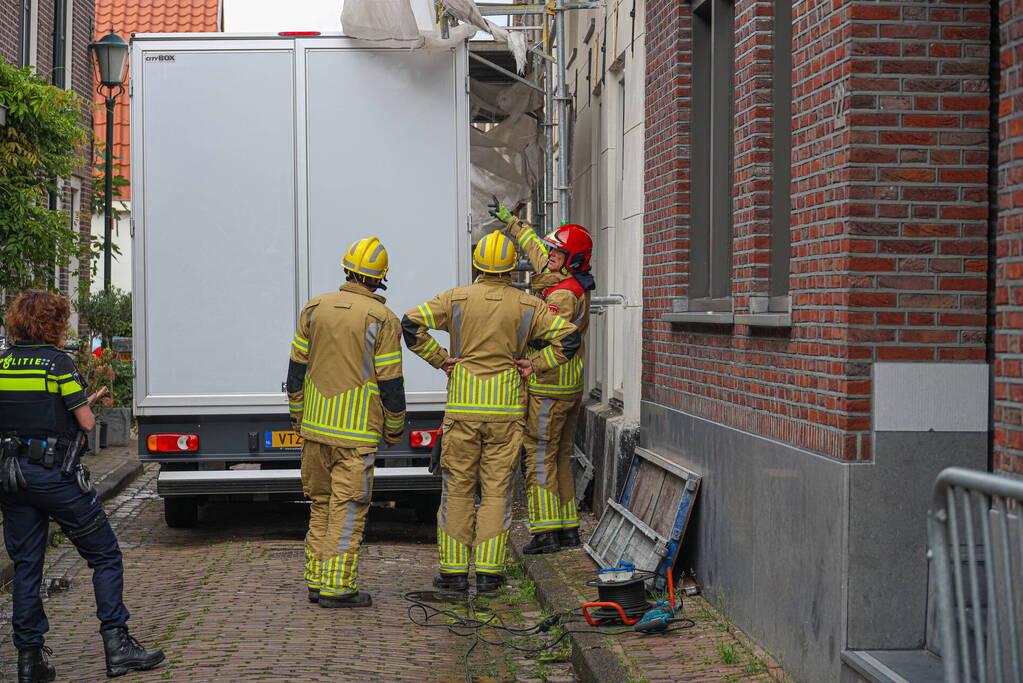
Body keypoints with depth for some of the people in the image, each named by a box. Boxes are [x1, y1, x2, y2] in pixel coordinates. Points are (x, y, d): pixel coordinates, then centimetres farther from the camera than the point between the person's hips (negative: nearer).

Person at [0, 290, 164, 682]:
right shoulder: (58, 363, -10)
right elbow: (87, 423, -11)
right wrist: (87, 405, 13)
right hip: (56, 473, -6)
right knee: (105, 557, 5)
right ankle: (116, 644, 0)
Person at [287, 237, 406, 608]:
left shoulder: (314, 309, 4)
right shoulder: (382, 320, -8)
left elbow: (296, 371, 8)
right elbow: (391, 383, -7)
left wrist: (298, 418, 19)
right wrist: (394, 430, 6)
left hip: (315, 425, 5)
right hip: (358, 432, -5)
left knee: (321, 503, 15)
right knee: (348, 507, -1)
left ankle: (317, 580, 18)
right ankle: (337, 586, -2)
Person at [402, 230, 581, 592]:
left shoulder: (456, 299, -1)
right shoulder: (528, 306, 1)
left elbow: (412, 324, -10)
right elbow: (568, 337, -2)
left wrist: (440, 359, -2)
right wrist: (534, 363, 3)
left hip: (462, 408, 0)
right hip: (507, 411, 1)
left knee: (458, 488, 7)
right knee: (496, 490, 5)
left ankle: (454, 570, 8)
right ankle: (489, 572, 4)